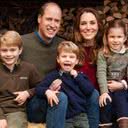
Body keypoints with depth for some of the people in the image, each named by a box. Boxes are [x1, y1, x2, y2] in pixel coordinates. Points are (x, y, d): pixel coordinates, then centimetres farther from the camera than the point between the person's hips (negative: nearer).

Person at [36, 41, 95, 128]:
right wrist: (47, 91, -25)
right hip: (64, 118, -3)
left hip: (81, 115, 3)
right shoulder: (54, 75, 2)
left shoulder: (80, 75, 12)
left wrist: (77, 76, -4)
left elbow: (90, 90, -1)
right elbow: (38, 89, -5)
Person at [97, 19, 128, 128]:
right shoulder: (103, 53, 1)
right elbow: (101, 72, -10)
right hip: (108, 87, 0)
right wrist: (104, 91, -20)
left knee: (119, 97, -23)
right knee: (106, 100, -20)